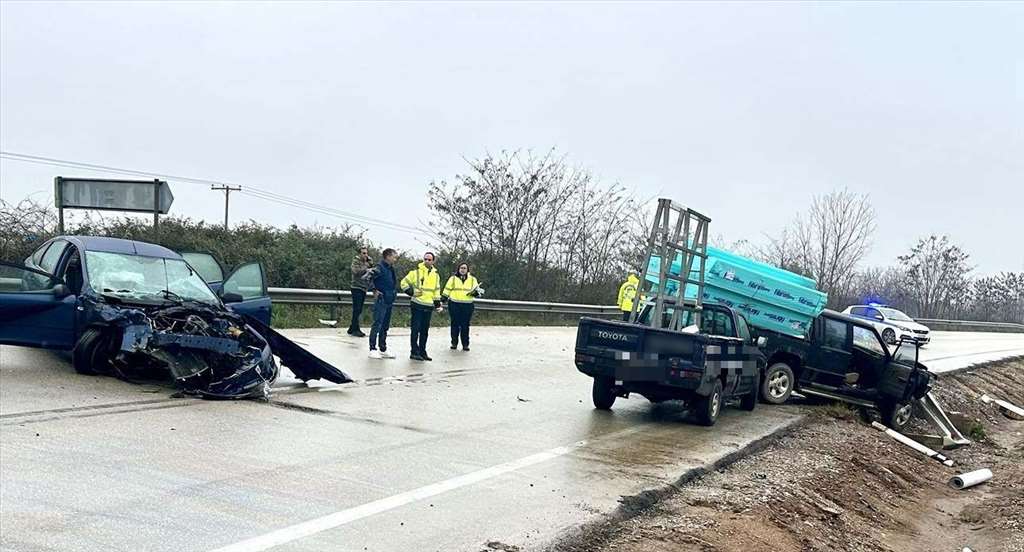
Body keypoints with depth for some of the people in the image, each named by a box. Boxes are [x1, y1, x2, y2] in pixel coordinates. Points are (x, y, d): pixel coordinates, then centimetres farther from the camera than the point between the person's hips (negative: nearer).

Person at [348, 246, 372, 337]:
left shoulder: (368, 262, 17)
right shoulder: (356, 260, -5)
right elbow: (356, 271, -21)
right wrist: (366, 270, -28)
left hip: (364, 289, 7)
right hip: (356, 288, -7)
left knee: (359, 310, 10)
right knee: (356, 309, -9)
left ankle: (351, 329, 17)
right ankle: (355, 329, -7)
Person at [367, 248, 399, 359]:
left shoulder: (391, 269, 12)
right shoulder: (380, 268, -14)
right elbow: (365, 278, -20)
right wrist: (374, 290, -15)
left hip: (389, 301, 9)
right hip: (381, 301, -8)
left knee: (385, 326, 13)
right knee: (377, 325, -5)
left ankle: (383, 349, 21)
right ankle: (373, 349, 0)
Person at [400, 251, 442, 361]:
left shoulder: (435, 275, 13)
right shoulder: (416, 272, -4)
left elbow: (437, 291, 21)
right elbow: (404, 282, 0)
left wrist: (438, 304, 16)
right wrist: (411, 292, -11)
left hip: (429, 306, 5)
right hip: (417, 305, -5)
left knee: (425, 330, 9)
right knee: (416, 329, -5)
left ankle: (422, 351, 17)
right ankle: (414, 352, -1)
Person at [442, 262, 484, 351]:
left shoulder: (472, 279, 10)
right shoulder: (453, 278, 7)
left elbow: (477, 289, 12)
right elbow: (447, 289, 12)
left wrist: (476, 292, -10)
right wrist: (443, 298, 9)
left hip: (467, 305, 0)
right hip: (454, 304, 0)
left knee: (465, 325, 1)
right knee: (455, 324, 3)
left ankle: (465, 344, 7)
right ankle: (454, 343, 14)